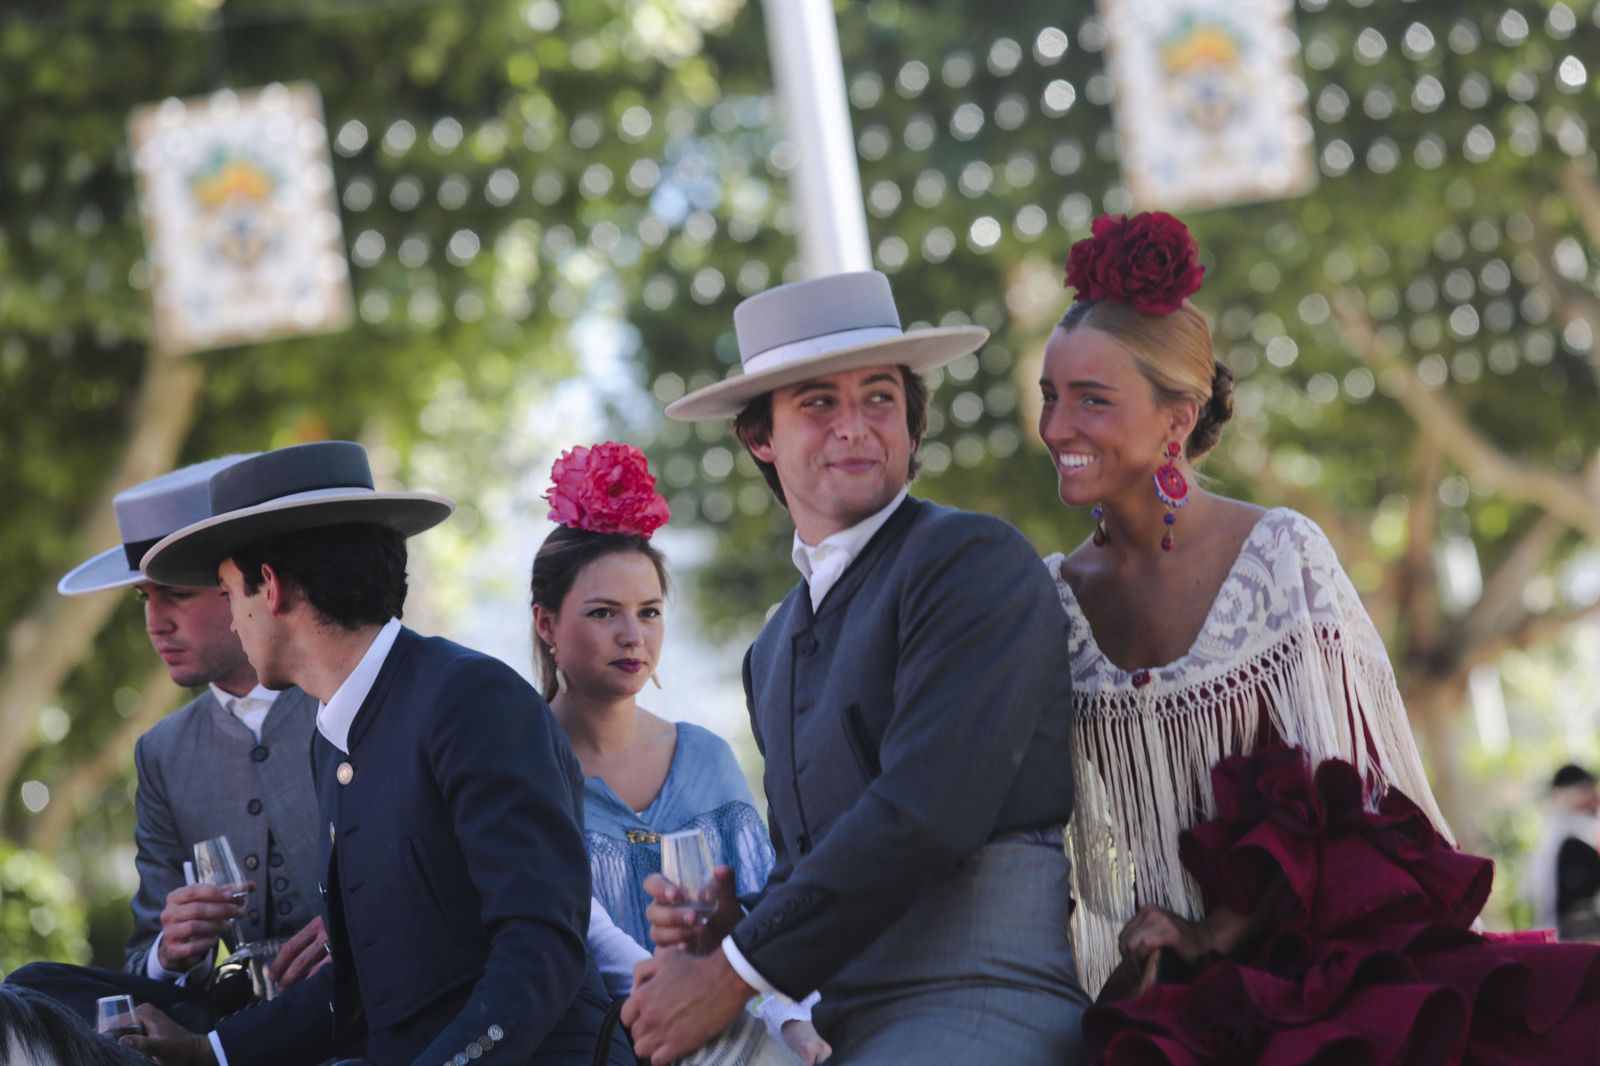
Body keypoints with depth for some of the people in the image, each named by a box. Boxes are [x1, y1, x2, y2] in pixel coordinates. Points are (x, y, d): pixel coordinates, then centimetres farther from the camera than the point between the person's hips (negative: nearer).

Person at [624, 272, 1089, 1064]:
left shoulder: (977, 560, -5)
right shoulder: (774, 650, 21)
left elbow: (925, 813, -14)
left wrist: (734, 975, -10)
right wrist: (731, 924, 4)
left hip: (981, 1002, -7)